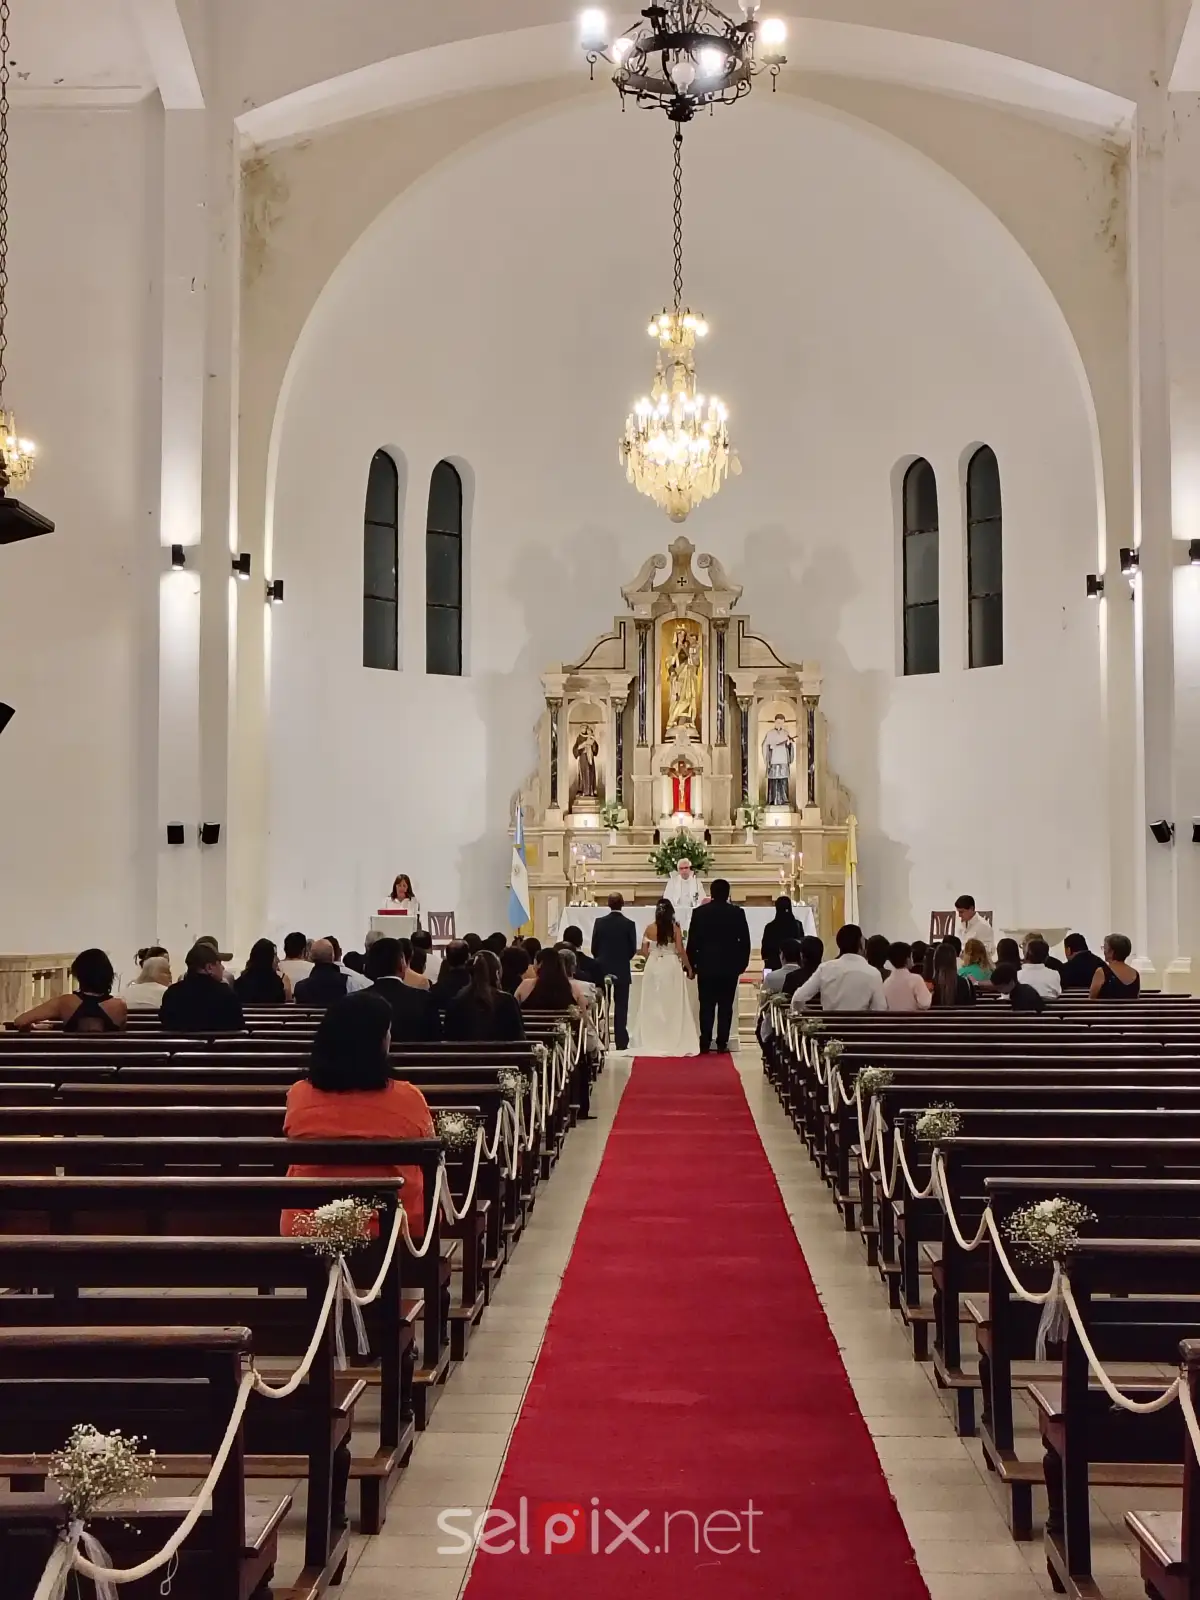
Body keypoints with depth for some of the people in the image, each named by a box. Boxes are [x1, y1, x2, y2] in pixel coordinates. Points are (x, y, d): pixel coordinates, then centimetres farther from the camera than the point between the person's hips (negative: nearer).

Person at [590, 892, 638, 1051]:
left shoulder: (599, 922, -5)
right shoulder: (629, 924, -8)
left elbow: (594, 948, -1)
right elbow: (633, 949, -3)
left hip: (603, 970, 1)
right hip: (622, 972, -1)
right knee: (621, 1008, 3)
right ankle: (621, 1042, 1)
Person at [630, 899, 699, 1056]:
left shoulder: (650, 929, -1)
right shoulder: (675, 928, -6)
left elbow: (644, 951, 1)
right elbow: (680, 950, -9)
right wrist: (689, 967, 2)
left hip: (653, 967, 2)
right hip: (671, 967, -2)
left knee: (652, 1004, 8)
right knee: (673, 1005, 5)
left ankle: (651, 1042, 9)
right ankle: (674, 1042, 6)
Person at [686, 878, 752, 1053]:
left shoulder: (699, 912, -4)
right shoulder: (738, 913, -2)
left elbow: (692, 941, -3)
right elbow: (745, 941, 0)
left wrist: (691, 965, 6)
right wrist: (742, 963, 10)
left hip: (706, 966, 0)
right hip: (730, 966, 0)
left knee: (706, 1006, 4)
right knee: (726, 1006, 4)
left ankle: (705, 1043, 0)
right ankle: (722, 1043, 2)